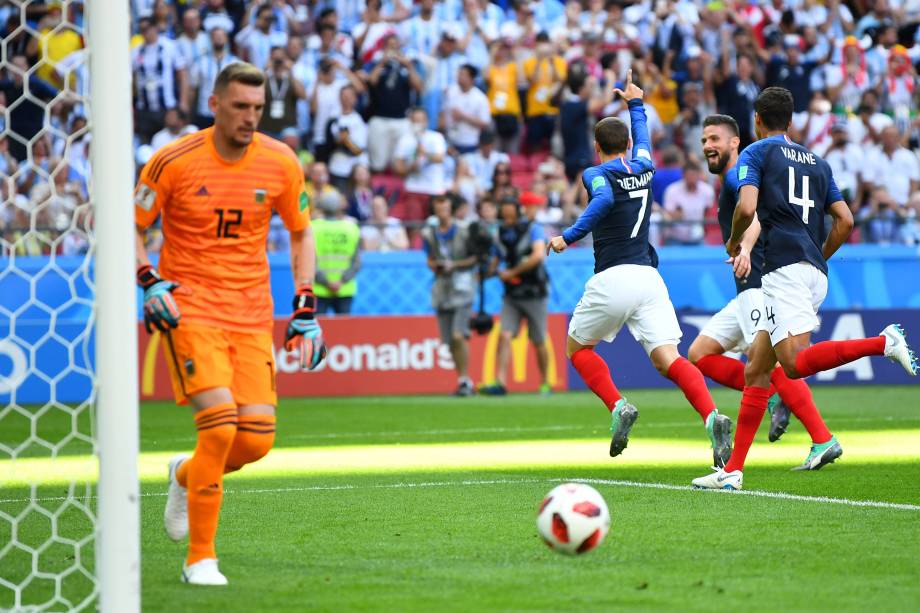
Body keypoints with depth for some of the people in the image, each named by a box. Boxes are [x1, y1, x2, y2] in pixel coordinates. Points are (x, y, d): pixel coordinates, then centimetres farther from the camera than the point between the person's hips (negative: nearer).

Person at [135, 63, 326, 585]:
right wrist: (149, 283, -11)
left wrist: (306, 306, 7)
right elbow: (132, 228, 4)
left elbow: (301, 233, 15)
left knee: (258, 439, -5)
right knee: (220, 426, -19)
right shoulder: (175, 162, -8)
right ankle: (200, 558, -6)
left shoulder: (281, 164, 1)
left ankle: (187, 475, 30)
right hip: (190, 310, -4)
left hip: (252, 317, 4)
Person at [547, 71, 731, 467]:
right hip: (648, 276, 5)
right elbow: (642, 138, 40)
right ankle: (712, 417, -32)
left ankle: (618, 407, -4)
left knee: (577, 347, 18)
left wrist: (569, 237, -23)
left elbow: (605, 199, -23)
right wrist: (635, 103, 56)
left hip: (612, 279, -4)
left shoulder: (596, 175, 1)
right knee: (668, 359, -7)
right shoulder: (643, 168, 17)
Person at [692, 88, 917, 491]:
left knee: (795, 363, -23)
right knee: (756, 371, 8)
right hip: (815, 270, 8)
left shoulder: (755, 154, 5)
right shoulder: (817, 163, 23)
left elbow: (746, 208, -10)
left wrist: (733, 243, 9)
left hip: (785, 268, -8)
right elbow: (845, 221, 17)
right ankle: (733, 470, 4)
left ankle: (884, 343, -33)